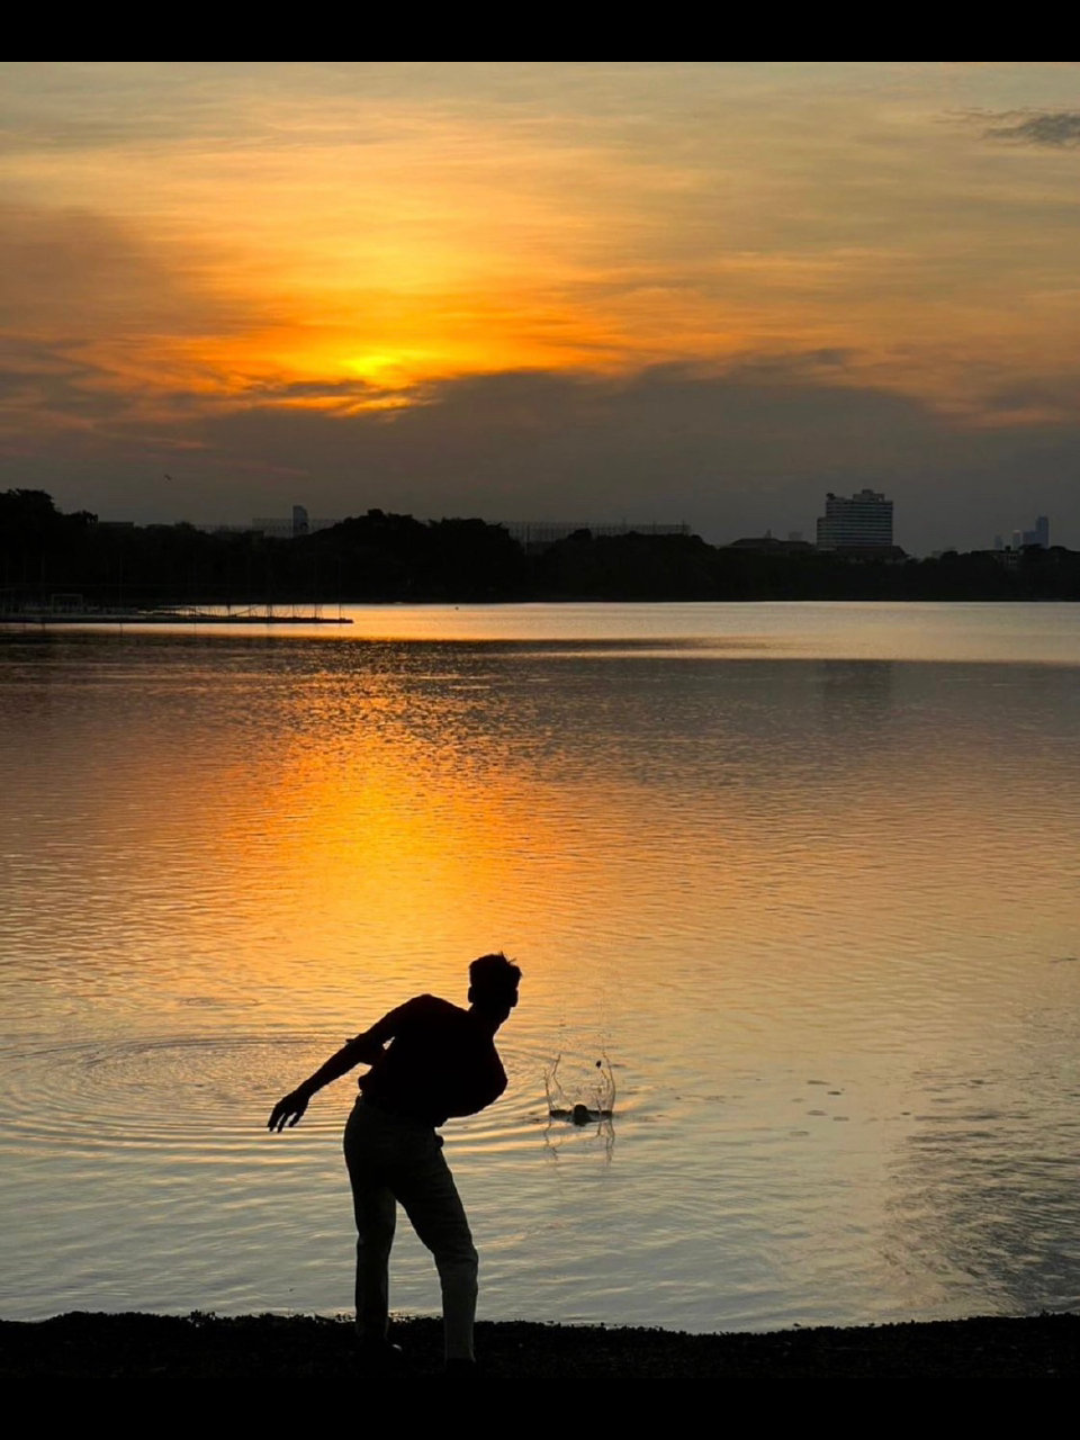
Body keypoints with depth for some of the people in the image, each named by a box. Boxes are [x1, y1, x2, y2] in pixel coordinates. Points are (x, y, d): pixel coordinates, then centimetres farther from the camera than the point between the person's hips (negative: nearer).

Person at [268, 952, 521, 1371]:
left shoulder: (427, 1011, -3)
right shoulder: (491, 1076, -2)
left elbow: (361, 1047, -9)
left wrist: (305, 1091, -5)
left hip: (364, 1126, 3)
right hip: (414, 1143, -3)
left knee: (374, 1237, 24)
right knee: (457, 1254, 3)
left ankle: (372, 1341, 32)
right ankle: (459, 1356, -14)